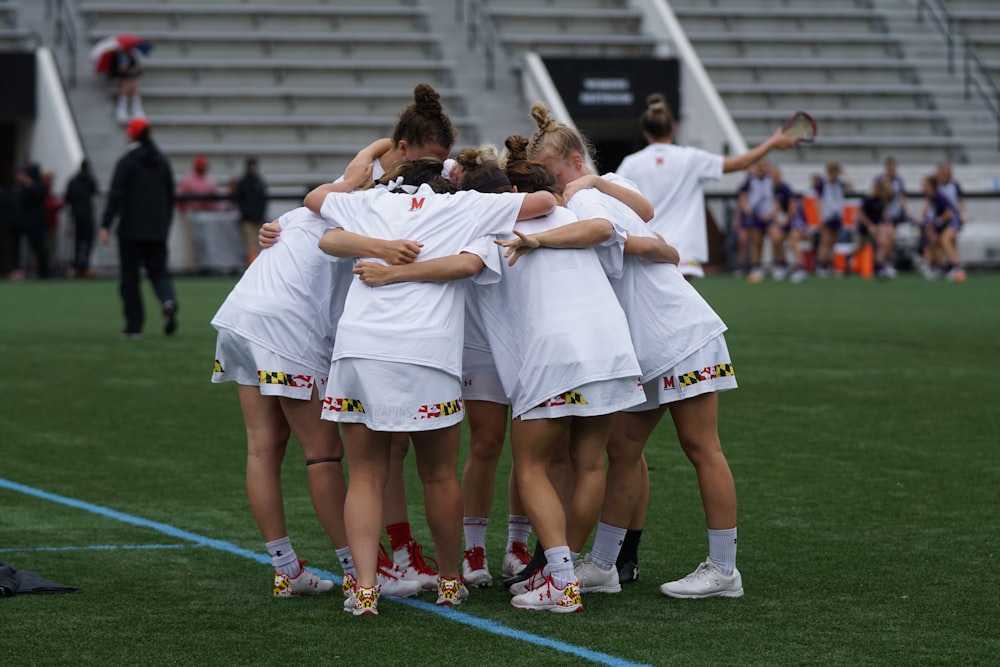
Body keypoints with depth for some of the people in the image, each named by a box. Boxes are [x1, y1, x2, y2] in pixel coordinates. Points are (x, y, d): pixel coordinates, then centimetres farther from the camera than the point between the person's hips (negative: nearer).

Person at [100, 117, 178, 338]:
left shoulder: (126, 162, -7)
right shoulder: (162, 162, 10)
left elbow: (116, 195, -12)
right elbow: (170, 196, 15)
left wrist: (105, 225, -11)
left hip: (132, 229, -4)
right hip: (158, 230, 4)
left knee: (129, 276, 2)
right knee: (159, 270, 10)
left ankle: (134, 326, 1)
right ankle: (168, 300, -22)